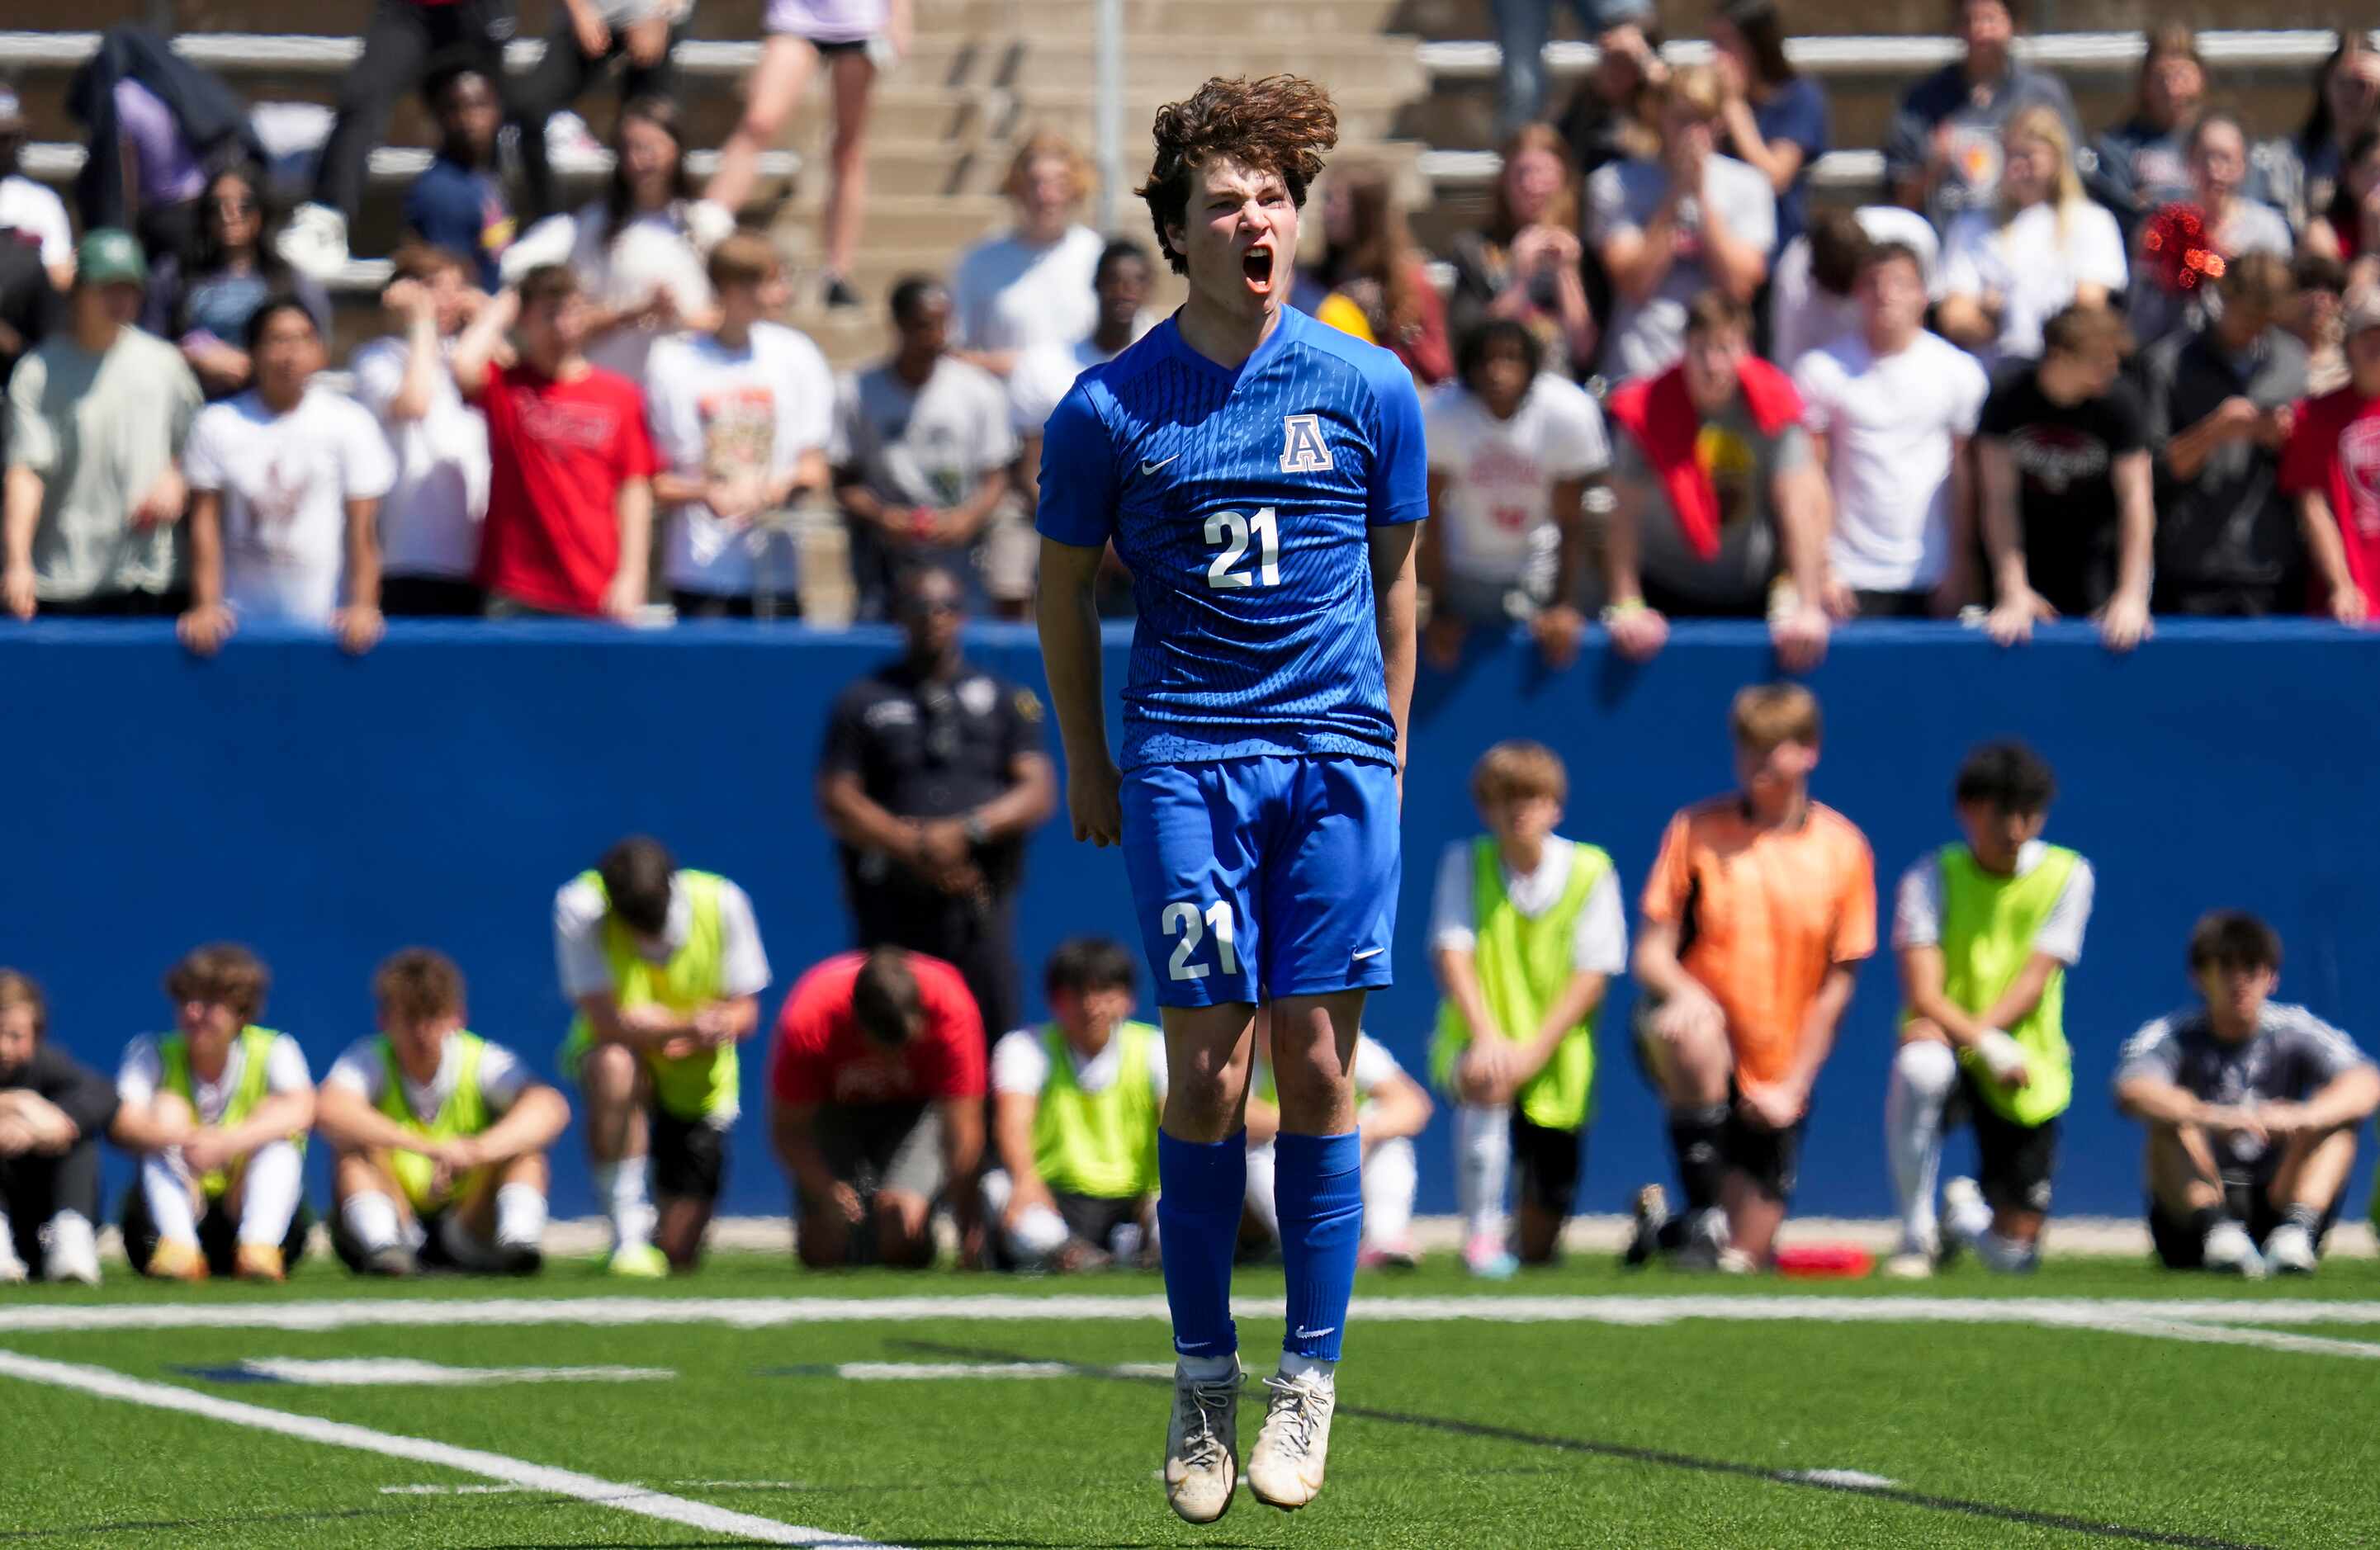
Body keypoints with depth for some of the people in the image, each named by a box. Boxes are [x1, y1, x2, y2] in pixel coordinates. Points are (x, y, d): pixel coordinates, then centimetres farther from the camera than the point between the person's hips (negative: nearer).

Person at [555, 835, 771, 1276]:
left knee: (678, 1254, -5)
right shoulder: (579, 906, -23)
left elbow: (744, 1012, -8)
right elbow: (605, 1020, -27)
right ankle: (629, 1235, -29)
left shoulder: (722, 903, -17)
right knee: (614, 1066, -41)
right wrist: (688, 1025, -42)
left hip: (700, 1080, 1)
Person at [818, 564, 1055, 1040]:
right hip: (891, 907, 0)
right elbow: (837, 800, 3)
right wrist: (915, 848, -11)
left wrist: (966, 832, -11)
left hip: (981, 910, 0)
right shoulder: (863, 701, 11)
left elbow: (1039, 793, 6)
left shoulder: (1003, 698, 15)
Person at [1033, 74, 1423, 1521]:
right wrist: (1088, 765, 16)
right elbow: (1067, 587, 13)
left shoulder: (1370, 389, 4)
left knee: (1315, 1067, -2)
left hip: (1336, 759, 1)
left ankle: (1310, 1382, 6)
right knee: (1207, 1072, -5)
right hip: (1183, 760, -1)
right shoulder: (1110, 408, 0)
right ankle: (1204, 1379, 6)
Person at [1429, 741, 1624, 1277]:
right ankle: (1482, 1236, -26)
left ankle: (1532, 1238, 43)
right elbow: (1451, 951, -11)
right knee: (1486, 1083, -40)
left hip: (1557, 1062, 1)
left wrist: (1533, 1051, -20)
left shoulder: (1590, 871, -5)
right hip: (1479, 1045, -1)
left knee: (1539, 1245, 3)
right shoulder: (1465, 862, -2)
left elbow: (1593, 975, -8)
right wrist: (1486, 1037, -27)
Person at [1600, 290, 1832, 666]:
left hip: (1752, 592, 1)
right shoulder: (1648, 411, -15)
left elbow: (1798, 509, -17)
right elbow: (1624, 516, -16)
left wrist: (1807, 608, -24)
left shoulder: (1774, 405, -14)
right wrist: (1626, 607, -23)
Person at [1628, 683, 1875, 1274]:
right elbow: (1652, 951, -5)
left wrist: (1792, 1087, -6)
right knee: (1690, 1033, -41)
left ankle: (1664, 1224, 34)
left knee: (1744, 1260, -1)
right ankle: (1704, 1211, -23)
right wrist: (1683, 990, -28)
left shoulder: (1843, 849, -2)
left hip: (1774, 1081, 2)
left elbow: (1836, 984, 1)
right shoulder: (1696, 830, -3)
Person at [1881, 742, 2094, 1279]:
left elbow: (2035, 981, -9)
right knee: (1919, 1067, -41)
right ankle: (1916, 1235, -23)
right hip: (1947, 1044, -2)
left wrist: (1974, 1029, -24)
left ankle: (1967, 1211, 36)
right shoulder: (1934, 877, -4)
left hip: (2028, 1077, 2)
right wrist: (1985, 1046, -30)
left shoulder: (2066, 876, -1)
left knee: (2013, 1253, -4)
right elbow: (1922, 994, -14)